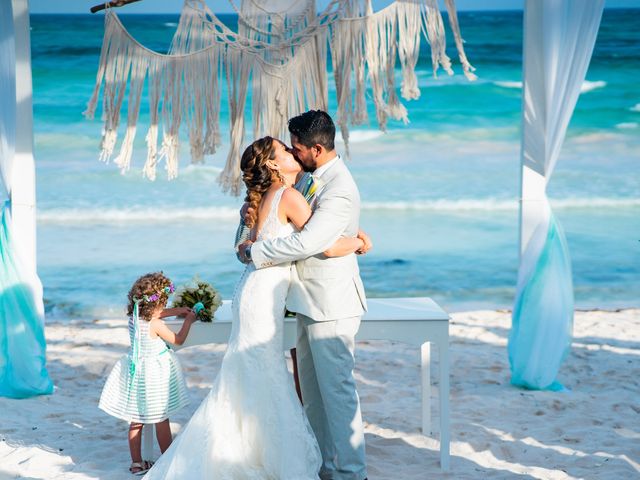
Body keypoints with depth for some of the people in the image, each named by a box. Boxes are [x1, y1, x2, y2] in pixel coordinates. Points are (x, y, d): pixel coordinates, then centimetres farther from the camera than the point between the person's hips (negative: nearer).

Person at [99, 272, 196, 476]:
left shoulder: (134, 317, -2)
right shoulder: (156, 325, -21)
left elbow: (154, 313, 20)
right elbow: (178, 340, -6)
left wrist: (177, 311, 24)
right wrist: (188, 321, 8)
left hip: (135, 371, 6)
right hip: (154, 373, -6)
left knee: (136, 420, 12)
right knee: (162, 421, 6)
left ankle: (136, 463, 19)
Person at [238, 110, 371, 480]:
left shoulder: (340, 191, -21)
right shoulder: (318, 178, 11)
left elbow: (307, 243, -29)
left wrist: (254, 251, -17)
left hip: (331, 305, -10)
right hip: (313, 303, 10)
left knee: (337, 389, -4)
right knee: (313, 390, 15)